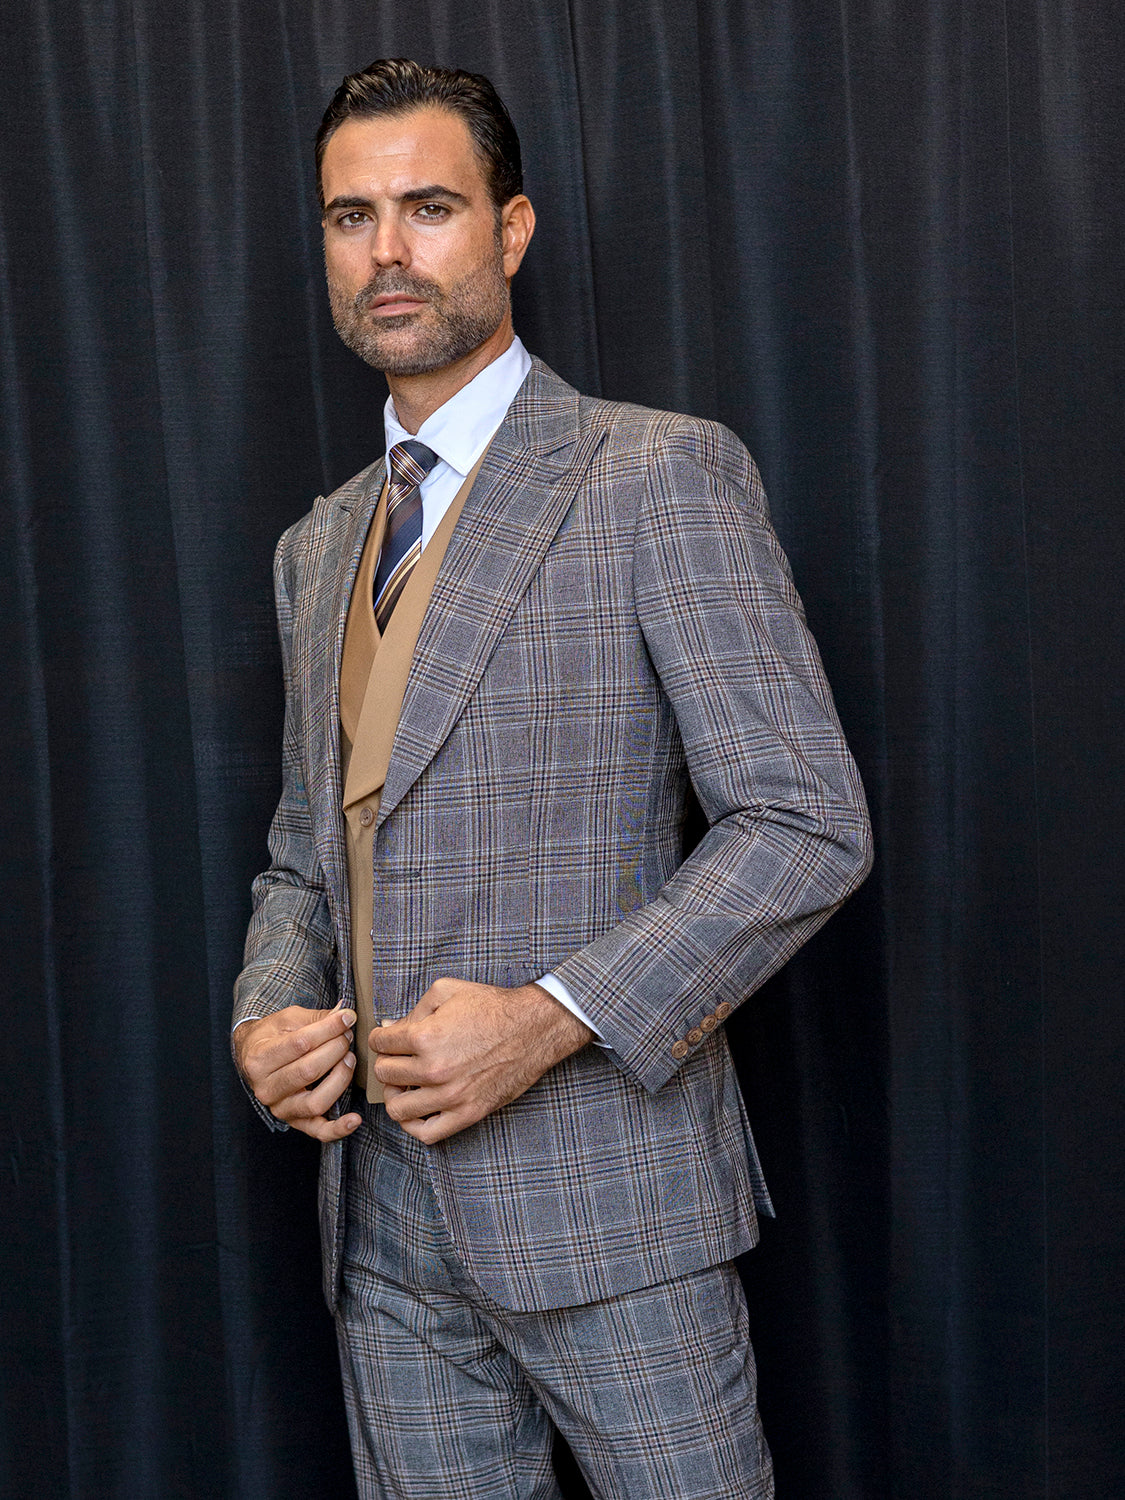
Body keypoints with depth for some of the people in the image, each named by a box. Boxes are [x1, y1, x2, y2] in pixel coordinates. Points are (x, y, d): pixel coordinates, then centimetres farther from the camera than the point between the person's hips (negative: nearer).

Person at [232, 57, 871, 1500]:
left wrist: (549, 1017, -20)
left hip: (605, 1195, -5)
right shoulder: (317, 546, 14)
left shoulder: (662, 476, -7)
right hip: (386, 1217, 6)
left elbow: (806, 821, -12)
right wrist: (266, 1017, 0)